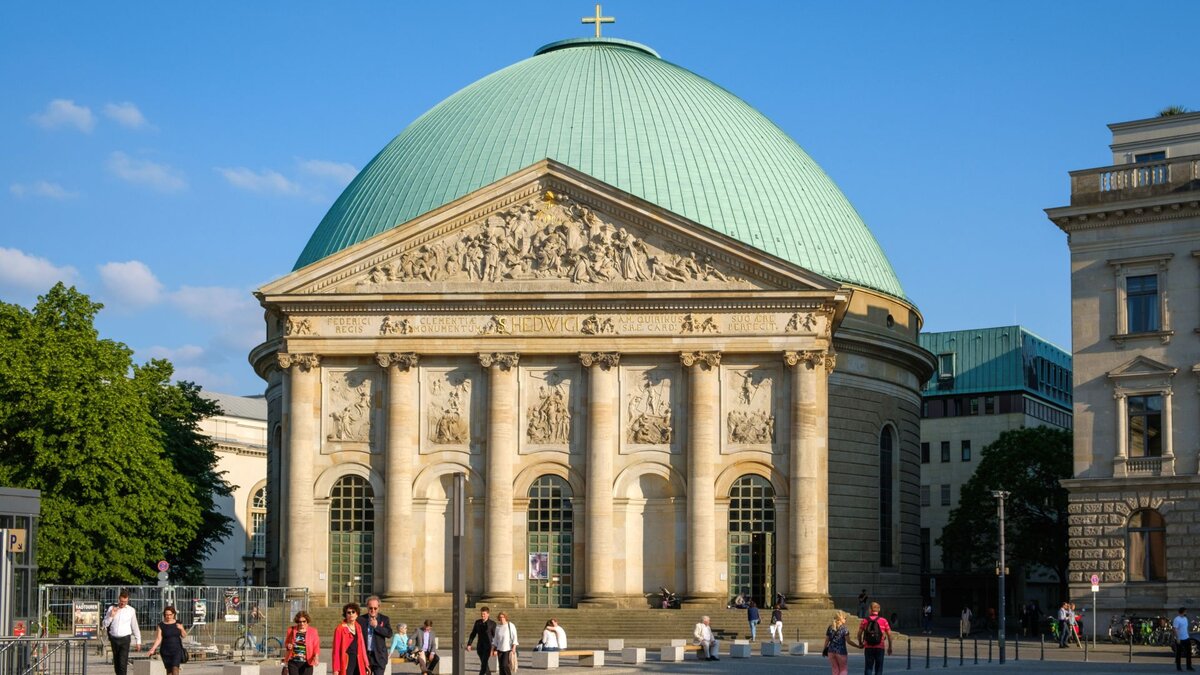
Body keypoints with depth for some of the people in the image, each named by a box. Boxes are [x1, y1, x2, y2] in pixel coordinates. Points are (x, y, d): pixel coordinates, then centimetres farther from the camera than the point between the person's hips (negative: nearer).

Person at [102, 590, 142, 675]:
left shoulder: (131, 610, 2)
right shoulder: (112, 609, 5)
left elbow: (135, 627, 8)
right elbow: (105, 624, 6)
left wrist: (138, 641, 8)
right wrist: (111, 616, -10)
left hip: (125, 639, -3)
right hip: (114, 639, 3)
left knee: (123, 663, -12)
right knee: (116, 663, 10)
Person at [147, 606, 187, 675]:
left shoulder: (178, 623, 4)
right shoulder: (161, 625, -2)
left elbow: (184, 636, 9)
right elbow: (158, 639, -5)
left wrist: (181, 628, -11)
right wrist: (152, 649, -17)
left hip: (177, 649, 0)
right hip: (166, 651, 0)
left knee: (175, 668, -15)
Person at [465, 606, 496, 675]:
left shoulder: (492, 624, -6)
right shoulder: (477, 622, 7)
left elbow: (495, 636, -6)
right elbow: (473, 634, 12)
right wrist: (469, 644, 3)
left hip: (488, 647, -5)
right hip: (480, 646, 5)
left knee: (483, 664, -15)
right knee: (484, 664, 13)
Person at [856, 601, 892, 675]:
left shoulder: (865, 620, -1)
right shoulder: (883, 621, -2)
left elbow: (859, 633, -2)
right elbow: (889, 634, -1)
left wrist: (860, 643, 16)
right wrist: (890, 647, 10)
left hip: (868, 648, 1)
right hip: (879, 648, -1)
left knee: (868, 667, 7)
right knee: (878, 668, 7)